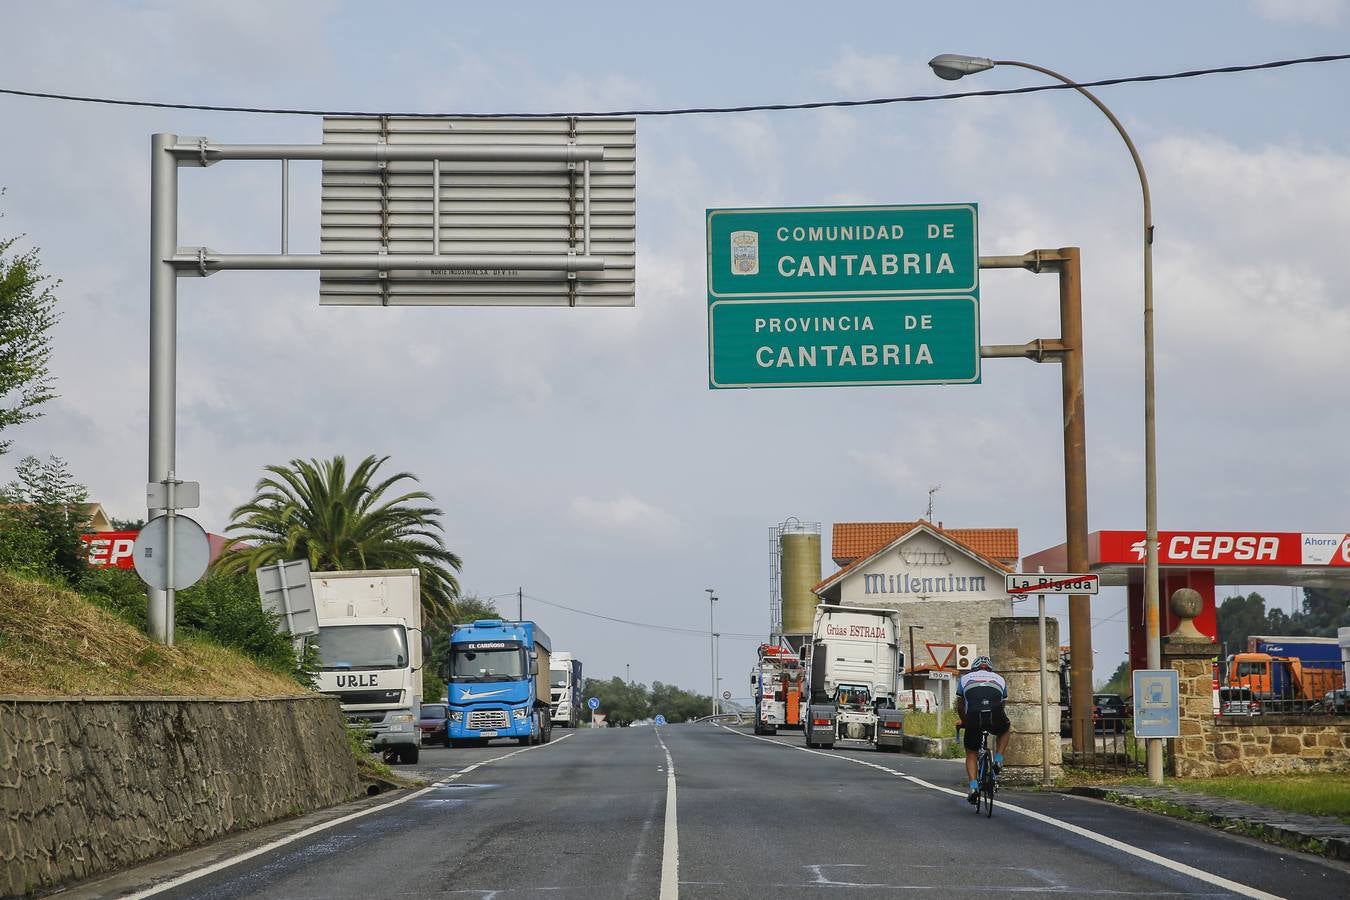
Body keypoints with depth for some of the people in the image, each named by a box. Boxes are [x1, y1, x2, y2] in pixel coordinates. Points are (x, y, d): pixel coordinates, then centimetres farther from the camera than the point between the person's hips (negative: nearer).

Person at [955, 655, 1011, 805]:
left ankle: (974, 787, 4)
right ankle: (998, 760, 20)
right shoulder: (999, 679, 28)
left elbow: (960, 706, 33)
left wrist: (964, 721, 53)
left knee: (971, 754, 21)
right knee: (1006, 729, 36)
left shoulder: (965, 678, 27)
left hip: (974, 719, 0)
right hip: (995, 718, 0)